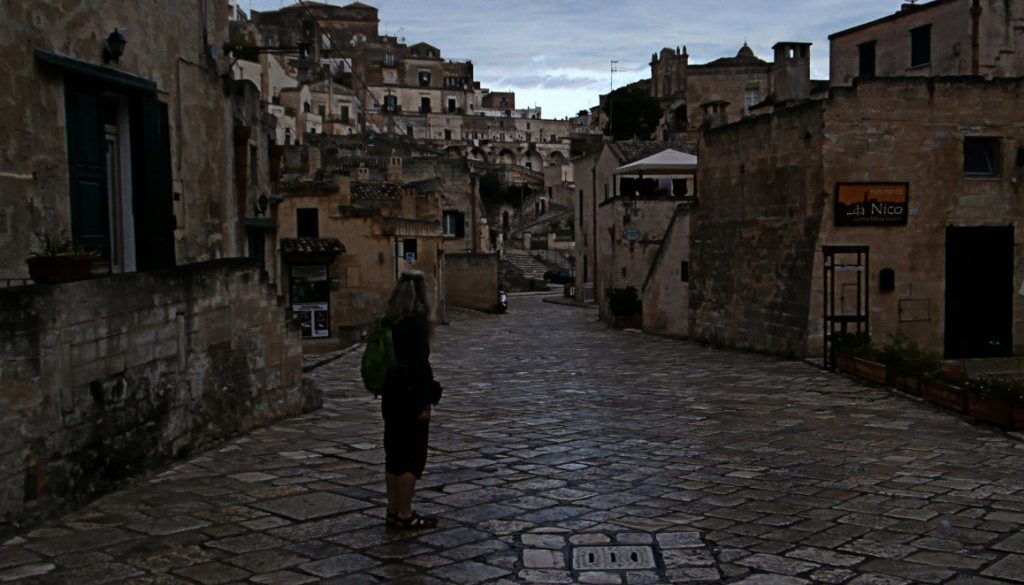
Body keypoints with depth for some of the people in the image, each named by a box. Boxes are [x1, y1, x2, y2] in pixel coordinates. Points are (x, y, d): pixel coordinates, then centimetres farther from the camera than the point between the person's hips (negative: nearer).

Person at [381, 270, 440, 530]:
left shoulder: (389, 322, 6)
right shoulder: (416, 323, -16)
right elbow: (419, 365, -18)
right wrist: (423, 404, -15)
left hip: (390, 398, 8)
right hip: (411, 399, -8)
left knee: (394, 455, 14)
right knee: (413, 457, 1)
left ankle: (394, 511, 21)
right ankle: (405, 515, 5)